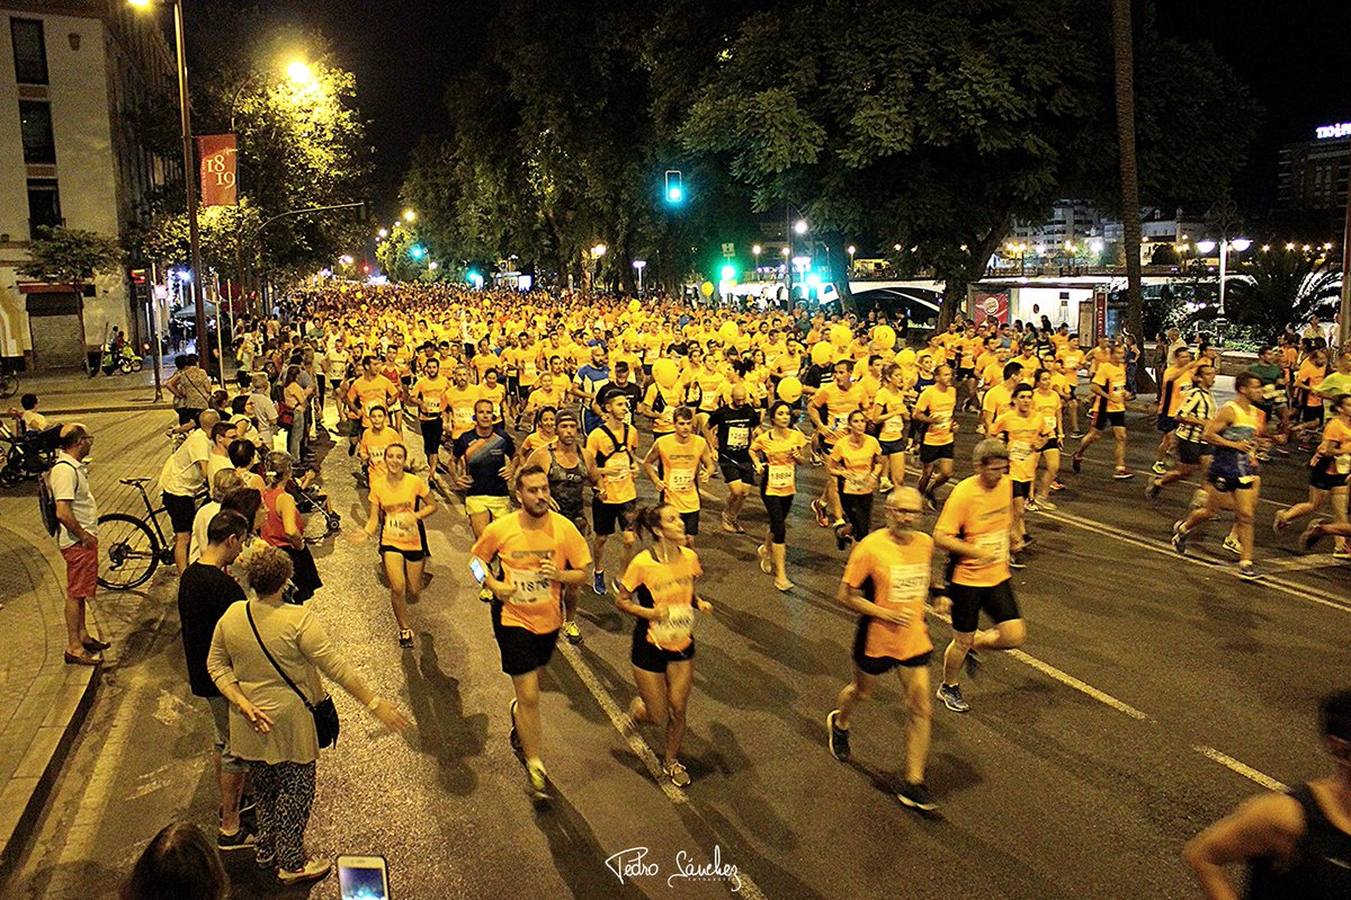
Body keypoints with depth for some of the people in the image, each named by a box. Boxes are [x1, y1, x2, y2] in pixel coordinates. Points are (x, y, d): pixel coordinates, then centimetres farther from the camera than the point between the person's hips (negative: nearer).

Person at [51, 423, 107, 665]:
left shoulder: (74, 466, 9)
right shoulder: (65, 470, -23)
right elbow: (63, 513, -28)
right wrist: (84, 536, -20)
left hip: (84, 540, 10)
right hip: (77, 543, -10)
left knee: (81, 591, 19)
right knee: (76, 593, -1)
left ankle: (83, 636, 32)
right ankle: (73, 648, 7)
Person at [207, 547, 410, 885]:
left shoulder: (231, 616, -8)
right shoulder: (299, 620, -26)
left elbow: (216, 666, -2)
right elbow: (336, 667, -26)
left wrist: (243, 704, -6)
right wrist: (375, 704, -21)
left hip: (249, 725, 6)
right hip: (288, 721, -6)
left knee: (263, 788, 25)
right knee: (295, 791, 13)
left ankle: (265, 851, 41)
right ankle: (292, 864, 25)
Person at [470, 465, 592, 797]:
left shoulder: (564, 529, -14)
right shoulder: (499, 529, -15)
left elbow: (583, 573, -6)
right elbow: (477, 557, 4)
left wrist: (560, 575, -26)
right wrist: (493, 584, -13)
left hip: (549, 620, 3)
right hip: (513, 619, -3)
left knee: (529, 685, 25)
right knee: (530, 696, -6)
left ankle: (517, 712, 60)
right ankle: (535, 765, 11)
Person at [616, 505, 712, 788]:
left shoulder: (689, 557, -8)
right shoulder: (642, 563, -22)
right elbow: (621, 600, -10)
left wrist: (699, 603, -10)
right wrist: (649, 612, -25)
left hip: (682, 646, 4)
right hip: (650, 648, -4)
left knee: (678, 710, 9)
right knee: (658, 717, 6)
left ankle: (671, 760, 35)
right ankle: (640, 706, 42)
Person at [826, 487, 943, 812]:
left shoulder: (926, 544, -3)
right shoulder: (870, 547, -21)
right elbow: (844, 596, -17)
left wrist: (936, 598, 1)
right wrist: (885, 614, -24)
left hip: (914, 639, 4)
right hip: (876, 639, -4)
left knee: (920, 709, 1)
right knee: (862, 691, 20)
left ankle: (913, 784, 13)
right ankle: (839, 724, 55)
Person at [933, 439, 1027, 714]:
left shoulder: (1006, 484, -2)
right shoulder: (963, 493, -22)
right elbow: (940, 537, -23)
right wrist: (976, 551, -31)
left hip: (998, 576, 6)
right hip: (967, 578, -6)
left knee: (1015, 636, -1)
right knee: (962, 640, 8)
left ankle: (972, 646, 28)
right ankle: (948, 688, 33)